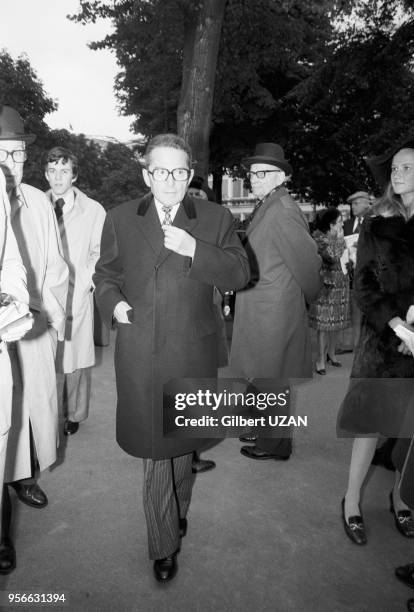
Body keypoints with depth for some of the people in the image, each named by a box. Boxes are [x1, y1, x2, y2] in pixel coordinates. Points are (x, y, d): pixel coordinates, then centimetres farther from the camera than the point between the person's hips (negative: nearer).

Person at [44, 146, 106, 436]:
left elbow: (101, 254, 5)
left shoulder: (93, 210, -1)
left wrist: (86, 282, -5)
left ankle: (75, 415, 24)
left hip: (77, 295, -1)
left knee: (75, 359, 6)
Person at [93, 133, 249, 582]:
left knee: (182, 439, 18)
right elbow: (105, 273, 14)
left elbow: (239, 274, -6)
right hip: (139, 353, 0)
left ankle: (176, 514, 47)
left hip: (191, 352, 0)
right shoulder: (119, 219, 4)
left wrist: (195, 250, -19)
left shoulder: (215, 218, 1)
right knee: (153, 445, 8)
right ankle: (165, 544, 27)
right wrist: (112, 302, -6)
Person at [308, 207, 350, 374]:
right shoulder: (318, 237, -11)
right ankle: (321, 359, 6)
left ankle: (331, 353, 26)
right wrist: (339, 240, -13)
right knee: (323, 323, -3)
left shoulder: (338, 237, 10)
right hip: (326, 283, -7)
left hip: (341, 283, 7)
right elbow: (333, 257, -22)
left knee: (337, 320, 12)